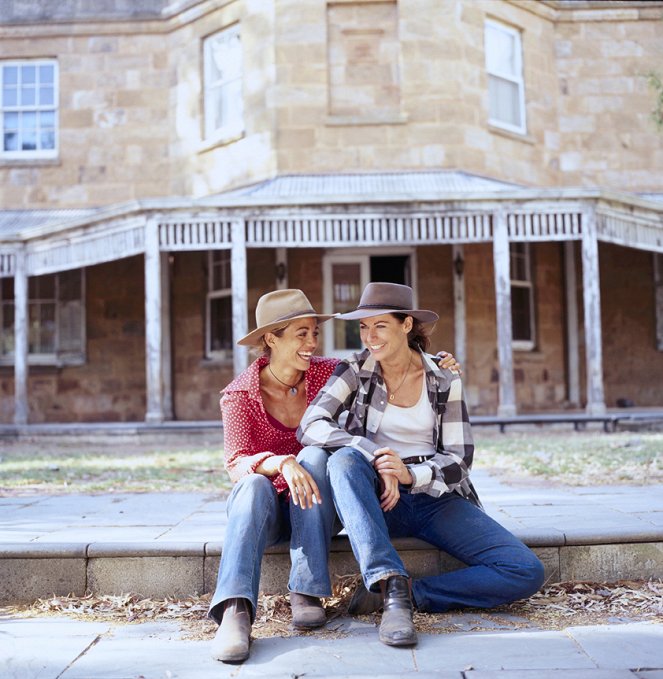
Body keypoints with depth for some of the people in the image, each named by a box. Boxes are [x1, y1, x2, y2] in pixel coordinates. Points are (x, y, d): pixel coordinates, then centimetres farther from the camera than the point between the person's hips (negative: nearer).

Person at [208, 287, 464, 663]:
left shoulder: (326, 373, -3)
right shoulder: (240, 394, -9)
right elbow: (237, 463, -21)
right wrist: (281, 463, -42)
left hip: (316, 507, 1)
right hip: (267, 509, -1)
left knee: (314, 456, -30)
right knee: (254, 486, -35)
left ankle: (307, 591, -33)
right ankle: (235, 611, -51)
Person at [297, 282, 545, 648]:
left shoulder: (444, 381, 2)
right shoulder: (355, 370, 1)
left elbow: (459, 460, -3)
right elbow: (309, 426, -14)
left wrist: (410, 473, -25)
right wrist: (376, 457, -29)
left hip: (436, 500, 1)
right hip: (379, 501, -1)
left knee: (527, 573, -19)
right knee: (345, 458, -35)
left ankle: (408, 593, -19)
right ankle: (391, 585, -39)